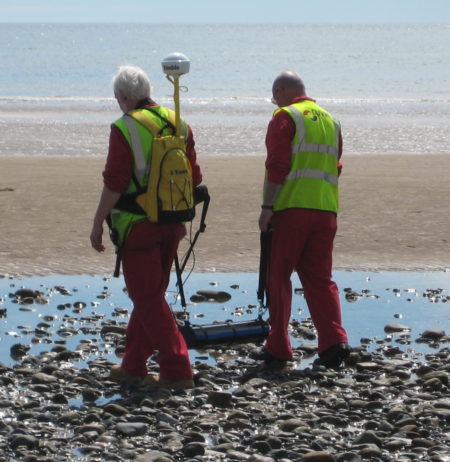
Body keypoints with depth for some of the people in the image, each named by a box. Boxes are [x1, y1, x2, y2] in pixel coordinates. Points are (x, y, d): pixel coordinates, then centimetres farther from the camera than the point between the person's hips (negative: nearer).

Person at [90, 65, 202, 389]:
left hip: (138, 225, -7)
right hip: (171, 224, 7)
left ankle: (178, 371, -8)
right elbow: (193, 178, 11)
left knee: (148, 299, -2)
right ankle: (134, 365, 26)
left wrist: (98, 224, -7)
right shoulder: (178, 124, 7)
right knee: (150, 295, 17)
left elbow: (115, 183, -16)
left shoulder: (124, 129, -13)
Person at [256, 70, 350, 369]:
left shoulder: (286, 117, -3)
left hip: (291, 208, -6)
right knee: (320, 279, 8)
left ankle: (278, 347, 4)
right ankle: (334, 340, -8)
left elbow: (278, 166, -12)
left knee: (279, 277, 4)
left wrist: (267, 206, -12)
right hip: (326, 210, 6)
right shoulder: (330, 121, 18)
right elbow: (335, 169, 17)